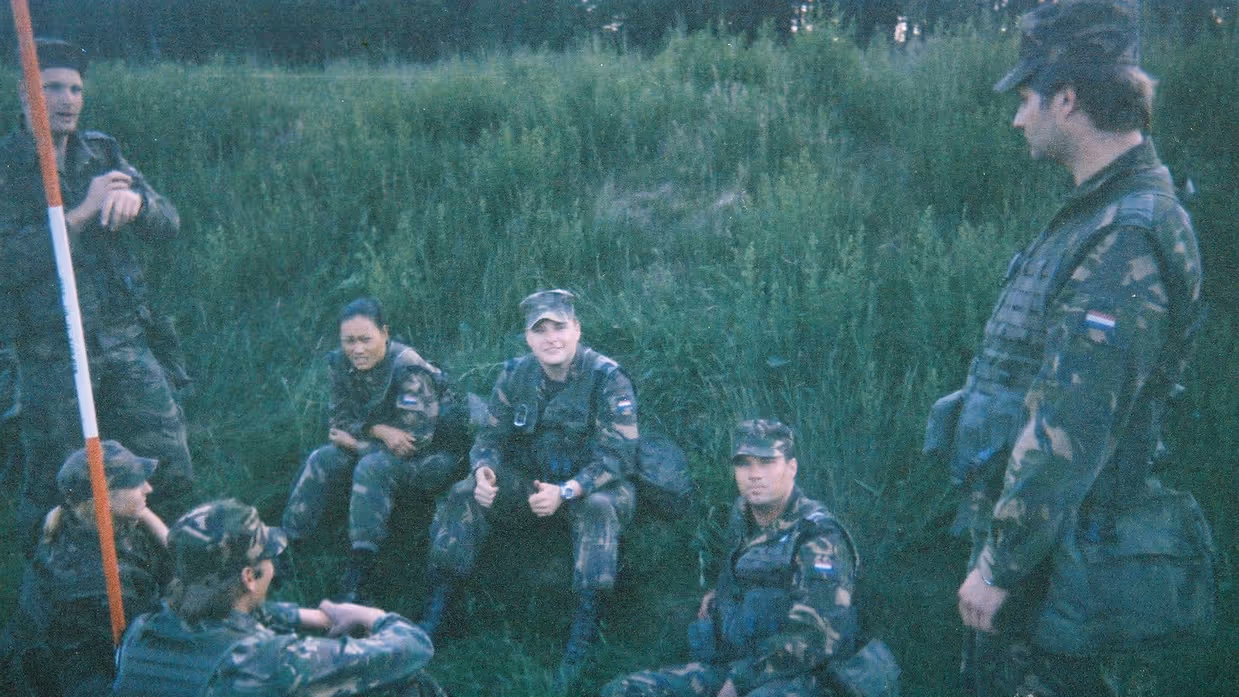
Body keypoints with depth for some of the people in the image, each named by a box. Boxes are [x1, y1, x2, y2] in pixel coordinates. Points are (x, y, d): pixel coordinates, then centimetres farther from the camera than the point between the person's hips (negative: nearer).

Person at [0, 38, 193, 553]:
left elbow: (169, 224, 5)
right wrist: (81, 212, -19)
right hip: (51, 351, -4)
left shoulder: (102, 153, 10)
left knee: (172, 472, 4)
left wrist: (136, 199, -17)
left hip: (124, 340, 4)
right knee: (51, 491, 6)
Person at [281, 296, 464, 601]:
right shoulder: (341, 364, -4)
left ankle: (359, 573, -31)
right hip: (381, 449, 7)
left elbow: (415, 440, -26)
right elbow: (337, 421, -1)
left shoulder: (408, 369, -25)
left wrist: (356, 436, -18)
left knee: (372, 467, -32)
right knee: (321, 460, -12)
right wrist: (378, 430, -20)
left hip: (434, 457, -7)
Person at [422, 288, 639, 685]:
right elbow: (491, 437, 0)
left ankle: (582, 636, -33)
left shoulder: (607, 378, -16)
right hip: (531, 481, 5)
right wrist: (484, 470, -25)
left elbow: (617, 455, -21)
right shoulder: (515, 376, -2)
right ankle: (433, 616, -13)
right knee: (465, 496, -16)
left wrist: (566, 491, -36)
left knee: (598, 509, -38)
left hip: (595, 486, -4)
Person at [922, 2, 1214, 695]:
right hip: (1036, 545, 10)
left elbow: (1070, 430, -26)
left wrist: (1000, 566, -19)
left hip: (1061, 575, -10)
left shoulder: (1126, 238, -22)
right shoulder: (1100, 216, 11)